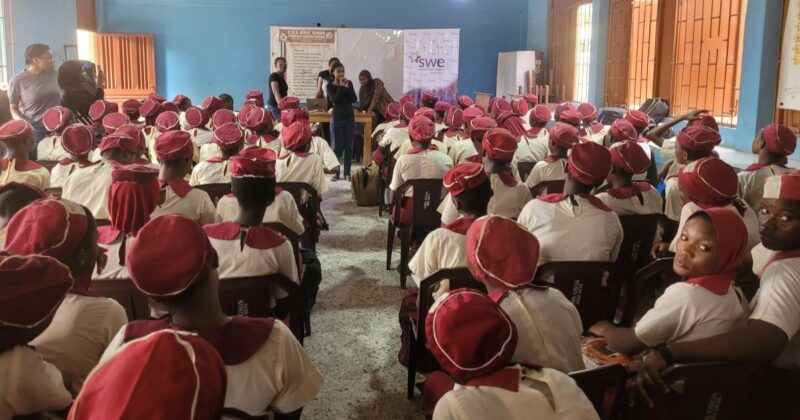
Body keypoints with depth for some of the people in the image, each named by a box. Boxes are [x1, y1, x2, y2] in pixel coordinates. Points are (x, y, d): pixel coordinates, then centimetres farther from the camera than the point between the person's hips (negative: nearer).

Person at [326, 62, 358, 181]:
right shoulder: (330, 86, -2)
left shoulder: (349, 83, 6)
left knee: (349, 147, 4)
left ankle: (347, 173, 10)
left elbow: (354, 99, -4)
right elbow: (335, 100, -18)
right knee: (338, 147, 0)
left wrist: (347, 87, -13)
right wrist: (341, 87, -14)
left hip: (350, 118, 3)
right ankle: (335, 172, 9)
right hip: (337, 119, -3)